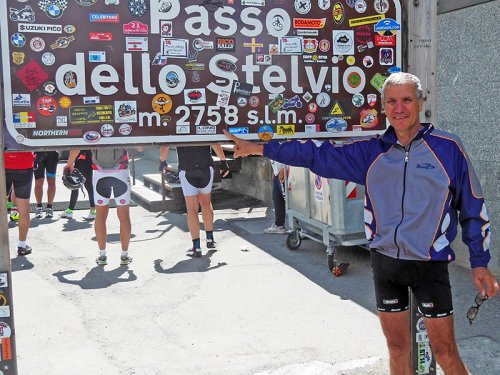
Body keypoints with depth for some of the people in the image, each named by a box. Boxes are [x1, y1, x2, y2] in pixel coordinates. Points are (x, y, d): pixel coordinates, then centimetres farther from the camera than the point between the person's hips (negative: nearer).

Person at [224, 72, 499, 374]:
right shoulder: (372, 151, 3)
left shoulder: (448, 148, -4)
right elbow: (318, 154, 5)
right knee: (398, 349, 13)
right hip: (385, 261, 3)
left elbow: (473, 208, 2)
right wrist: (259, 148, 2)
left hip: (430, 264, -3)